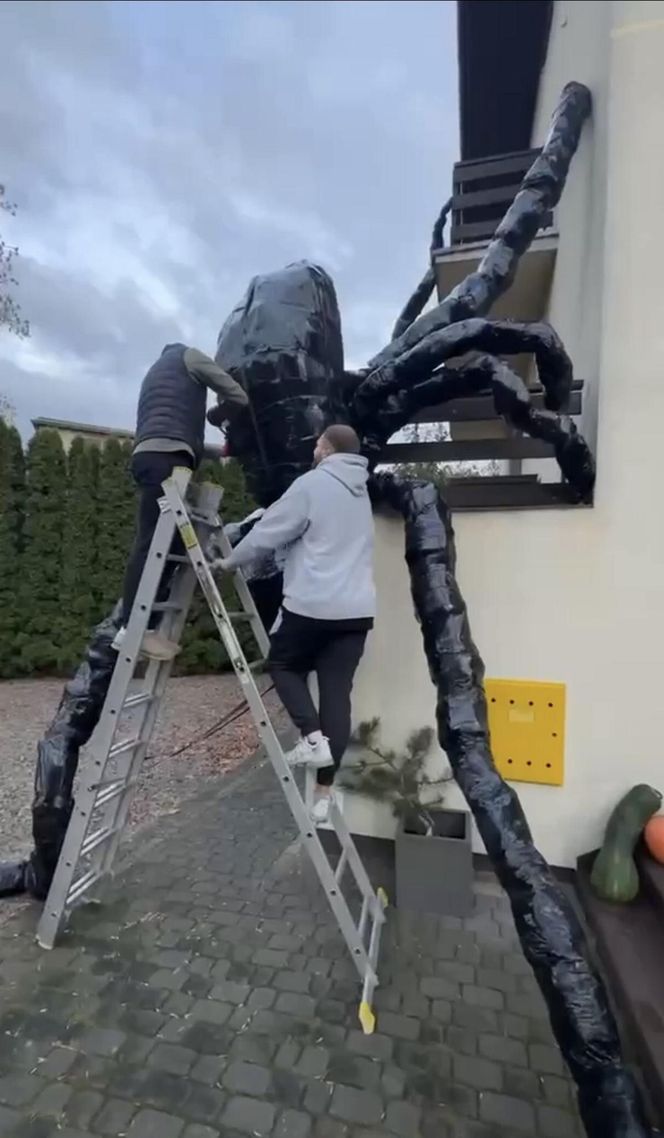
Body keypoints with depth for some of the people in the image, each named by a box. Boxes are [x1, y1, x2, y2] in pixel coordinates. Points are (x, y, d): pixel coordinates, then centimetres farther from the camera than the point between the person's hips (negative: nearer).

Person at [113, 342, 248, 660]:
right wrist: (218, 415, 27)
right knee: (152, 542, -15)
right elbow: (238, 396, 8)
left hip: (149, 454, 8)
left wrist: (209, 449, 26)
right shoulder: (188, 355, 17)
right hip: (167, 455, -8)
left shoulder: (154, 371, 39)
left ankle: (142, 624, -2)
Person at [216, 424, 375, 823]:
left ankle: (313, 738, 3)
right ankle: (324, 793, 12)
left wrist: (230, 562, 12)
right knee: (338, 691, 6)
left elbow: (269, 532, -3)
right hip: (357, 608, 6)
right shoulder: (360, 492, 18)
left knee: (284, 666, 18)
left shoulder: (312, 484, -5)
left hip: (312, 604, -6)